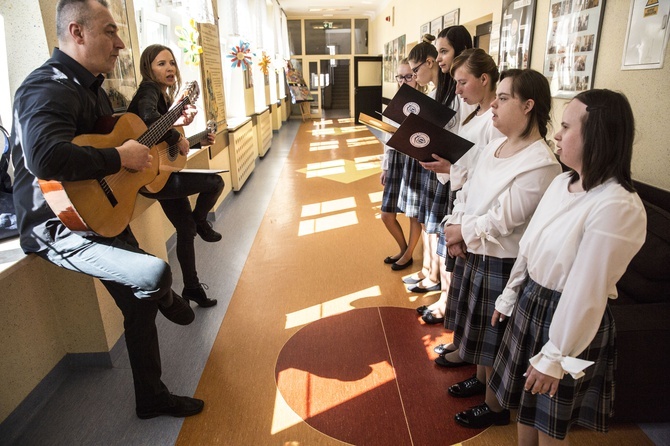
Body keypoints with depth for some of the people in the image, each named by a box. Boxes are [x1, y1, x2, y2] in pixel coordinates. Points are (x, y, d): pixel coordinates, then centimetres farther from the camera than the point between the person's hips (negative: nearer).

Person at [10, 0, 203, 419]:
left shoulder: (90, 86, 13)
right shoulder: (49, 87, -21)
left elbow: (119, 134, 27)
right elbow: (46, 158, -40)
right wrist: (120, 157, -28)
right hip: (59, 228, -10)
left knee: (141, 304, 11)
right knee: (155, 273, -30)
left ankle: (152, 398, 31)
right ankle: (169, 303, 11)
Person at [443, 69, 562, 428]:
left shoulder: (541, 163, -23)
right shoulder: (496, 145, 4)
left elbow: (501, 220, -24)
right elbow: (467, 192, 5)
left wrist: (461, 233, -12)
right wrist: (455, 230, -9)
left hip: (502, 262, -8)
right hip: (475, 253, 8)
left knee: (494, 336, 10)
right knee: (480, 327, 24)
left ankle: (495, 406, 33)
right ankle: (481, 378, 48)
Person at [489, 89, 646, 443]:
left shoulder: (617, 206, -25)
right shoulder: (562, 183, 0)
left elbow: (586, 292, -24)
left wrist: (555, 357, -18)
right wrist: (508, 297, 15)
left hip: (566, 317, -7)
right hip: (530, 302, 7)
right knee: (525, 405, 24)